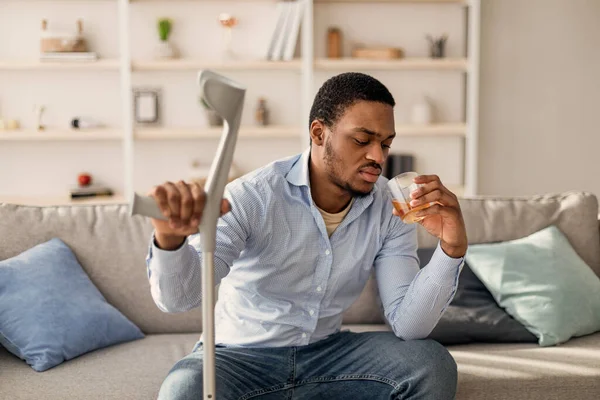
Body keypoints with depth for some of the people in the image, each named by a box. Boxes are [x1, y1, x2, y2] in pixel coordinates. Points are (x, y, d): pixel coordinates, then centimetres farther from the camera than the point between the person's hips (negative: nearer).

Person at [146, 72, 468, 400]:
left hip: (327, 352, 4)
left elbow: (408, 325, -12)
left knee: (433, 365, -18)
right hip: (239, 356, -3)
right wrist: (170, 237, -50)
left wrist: (451, 248, -28)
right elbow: (177, 298, -28)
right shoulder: (253, 196, -18)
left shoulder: (390, 210, -6)